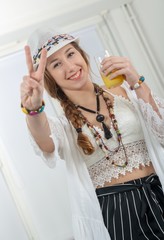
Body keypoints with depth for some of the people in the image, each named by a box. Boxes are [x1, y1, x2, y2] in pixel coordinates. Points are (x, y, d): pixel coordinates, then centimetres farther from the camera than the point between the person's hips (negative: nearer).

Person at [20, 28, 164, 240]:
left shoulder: (124, 91, 4)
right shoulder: (63, 124, 3)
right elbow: (47, 147, -21)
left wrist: (137, 83, -16)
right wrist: (33, 109, -41)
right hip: (112, 213, -1)